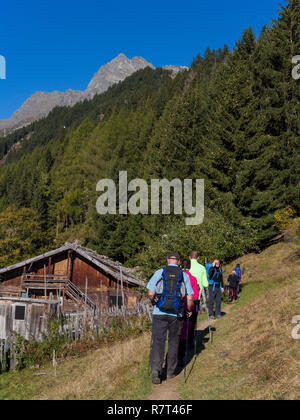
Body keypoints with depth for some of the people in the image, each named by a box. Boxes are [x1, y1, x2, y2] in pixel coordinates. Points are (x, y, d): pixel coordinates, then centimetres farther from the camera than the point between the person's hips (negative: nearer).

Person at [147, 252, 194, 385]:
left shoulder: (159, 273, -2)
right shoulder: (184, 276, 1)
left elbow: (150, 294, -6)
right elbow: (189, 299, -2)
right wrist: (189, 310, 16)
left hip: (159, 313, -1)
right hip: (176, 314, 1)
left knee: (158, 341, 5)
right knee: (173, 342, 16)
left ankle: (155, 368, -11)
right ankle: (170, 371, 26)